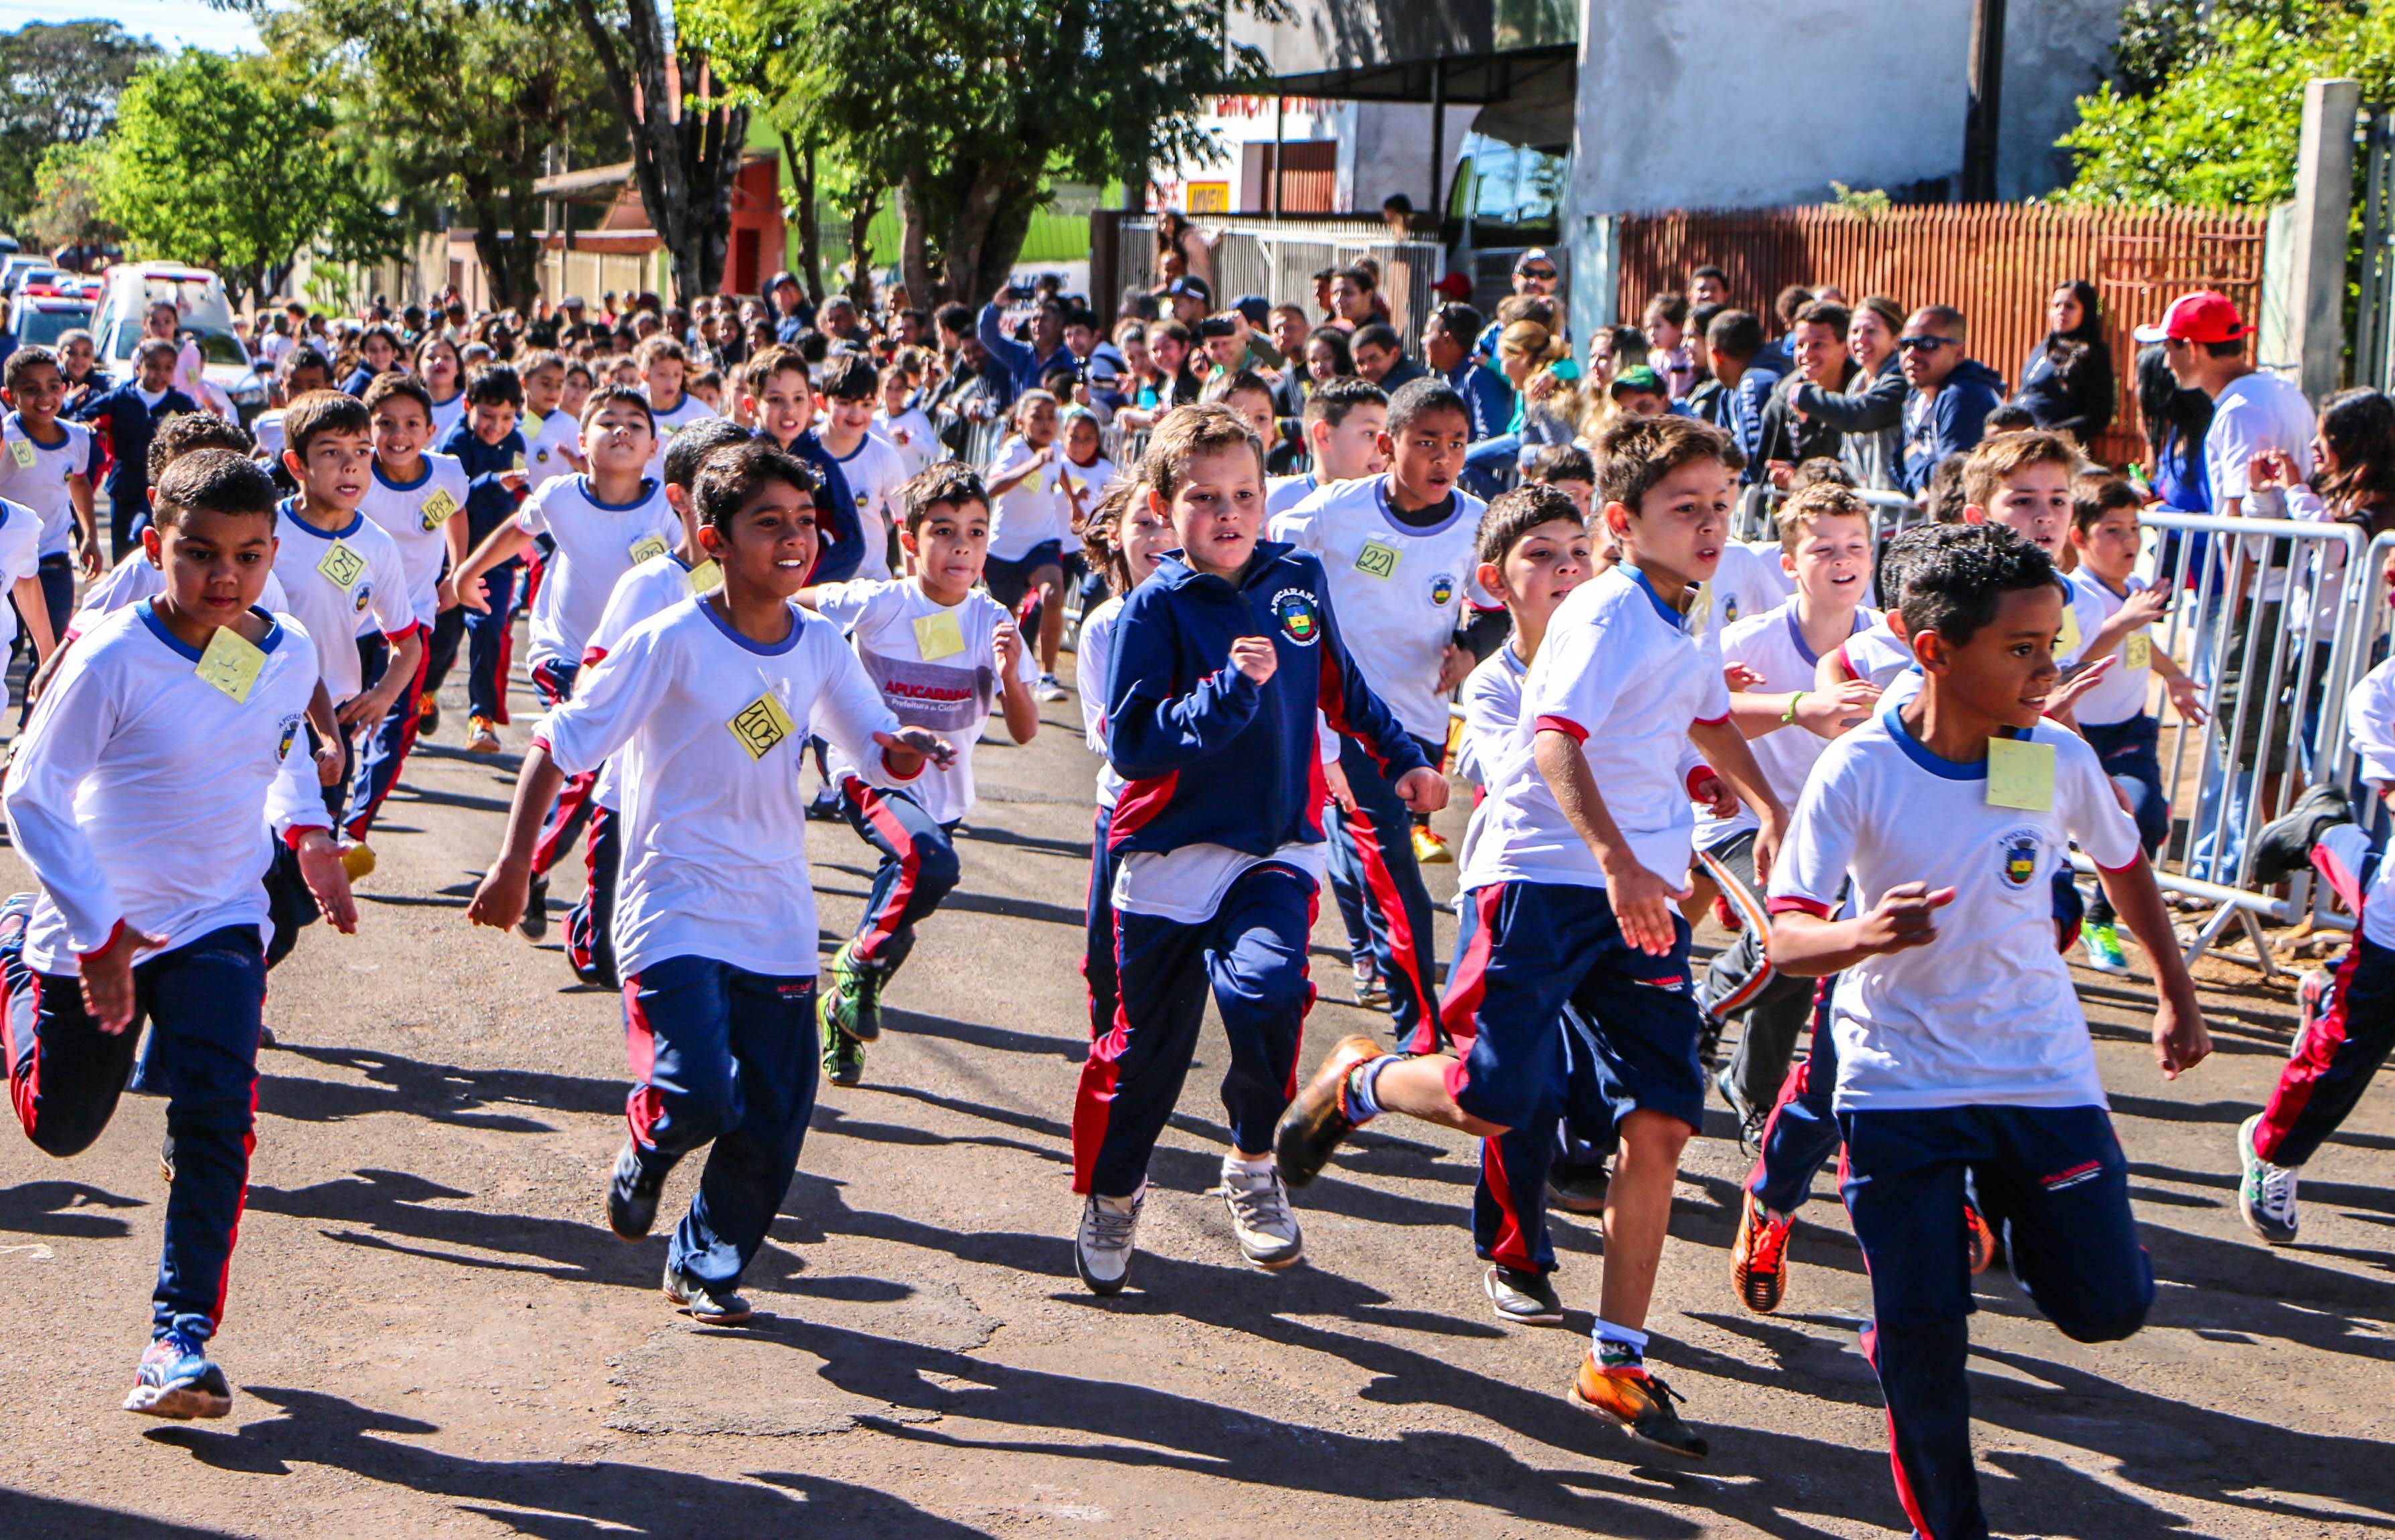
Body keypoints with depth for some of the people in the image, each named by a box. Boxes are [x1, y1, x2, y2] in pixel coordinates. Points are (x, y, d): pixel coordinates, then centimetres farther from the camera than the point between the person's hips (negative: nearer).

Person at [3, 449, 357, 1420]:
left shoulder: (289, 656, -5)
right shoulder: (113, 660, -22)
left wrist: (306, 831, 3)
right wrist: (98, 935, -22)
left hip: (220, 922, 2)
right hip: (98, 928, -2)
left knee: (215, 1109, -18)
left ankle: (183, 1331, -13)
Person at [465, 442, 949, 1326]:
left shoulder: (820, 647, 3)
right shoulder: (671, 645, -12)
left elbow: (880, 747, 10)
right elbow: (560, 746, -7)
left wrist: (908, 750, -15)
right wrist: (514, 865, -11)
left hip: (777, 920, 5)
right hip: (675, 910, -5)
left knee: (775, 1122, 5)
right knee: (698, 1094, -21)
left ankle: (707, 1266, 29)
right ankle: (646, 1149, 15)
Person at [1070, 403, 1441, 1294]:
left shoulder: (1299, 582, 3)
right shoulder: (1155, 609, -9)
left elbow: (1341, 686, 23)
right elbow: (1132, 745, -18)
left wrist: (1402, 759, 25)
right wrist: (1231, 686, -26)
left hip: (1276, 847, 2)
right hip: (1171, 852, -1)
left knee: (1266, 986, -25)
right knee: (1148, 1042, 7)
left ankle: (1253, 1164, 0)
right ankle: (1112, 1195, 34)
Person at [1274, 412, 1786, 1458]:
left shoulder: (1688, 626, 15)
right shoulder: (1606, 615, -13)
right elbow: (1556, 742, -30)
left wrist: (1769, 811, 31)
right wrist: (1618, 863, -43)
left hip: (1642, 890, 8)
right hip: (1544, 873, -8)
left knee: (1661, 1121, -1)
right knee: (1497, 1100, -16)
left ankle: (1615, 1364, 7)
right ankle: (1356, 1082, 18)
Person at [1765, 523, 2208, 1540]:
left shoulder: (2059, 759, -7)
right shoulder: (1857, 772, -16)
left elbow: (2122, 864, 14)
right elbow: (1787, 937, -18)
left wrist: (2176, 996, 21)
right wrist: (1863, 936, -40)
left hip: (2043, 1071, 3)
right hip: (1899, 1081, -3)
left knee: (2106, 1307, 1)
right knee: (1920, 1333, -4)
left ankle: (1998, 1218, 31)